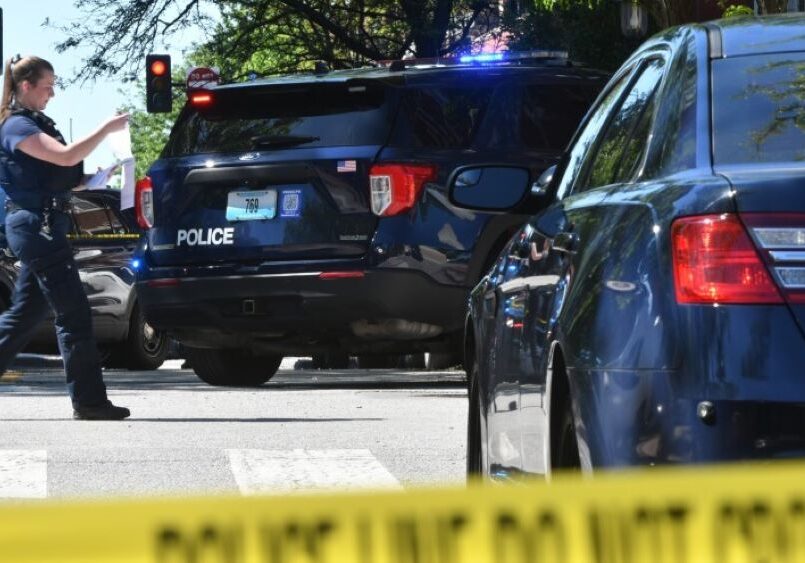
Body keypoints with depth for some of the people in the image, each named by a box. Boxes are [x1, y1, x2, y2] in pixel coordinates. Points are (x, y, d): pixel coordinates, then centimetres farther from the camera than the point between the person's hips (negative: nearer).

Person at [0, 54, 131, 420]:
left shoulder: (33, 123, 18)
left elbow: (57, 174, 23)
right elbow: (66, 156, -25)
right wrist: (107, 129, -19)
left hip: (37, 227, 10)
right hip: (36, 223, -10)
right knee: (74, 314, -10)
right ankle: (88, 400, -9)